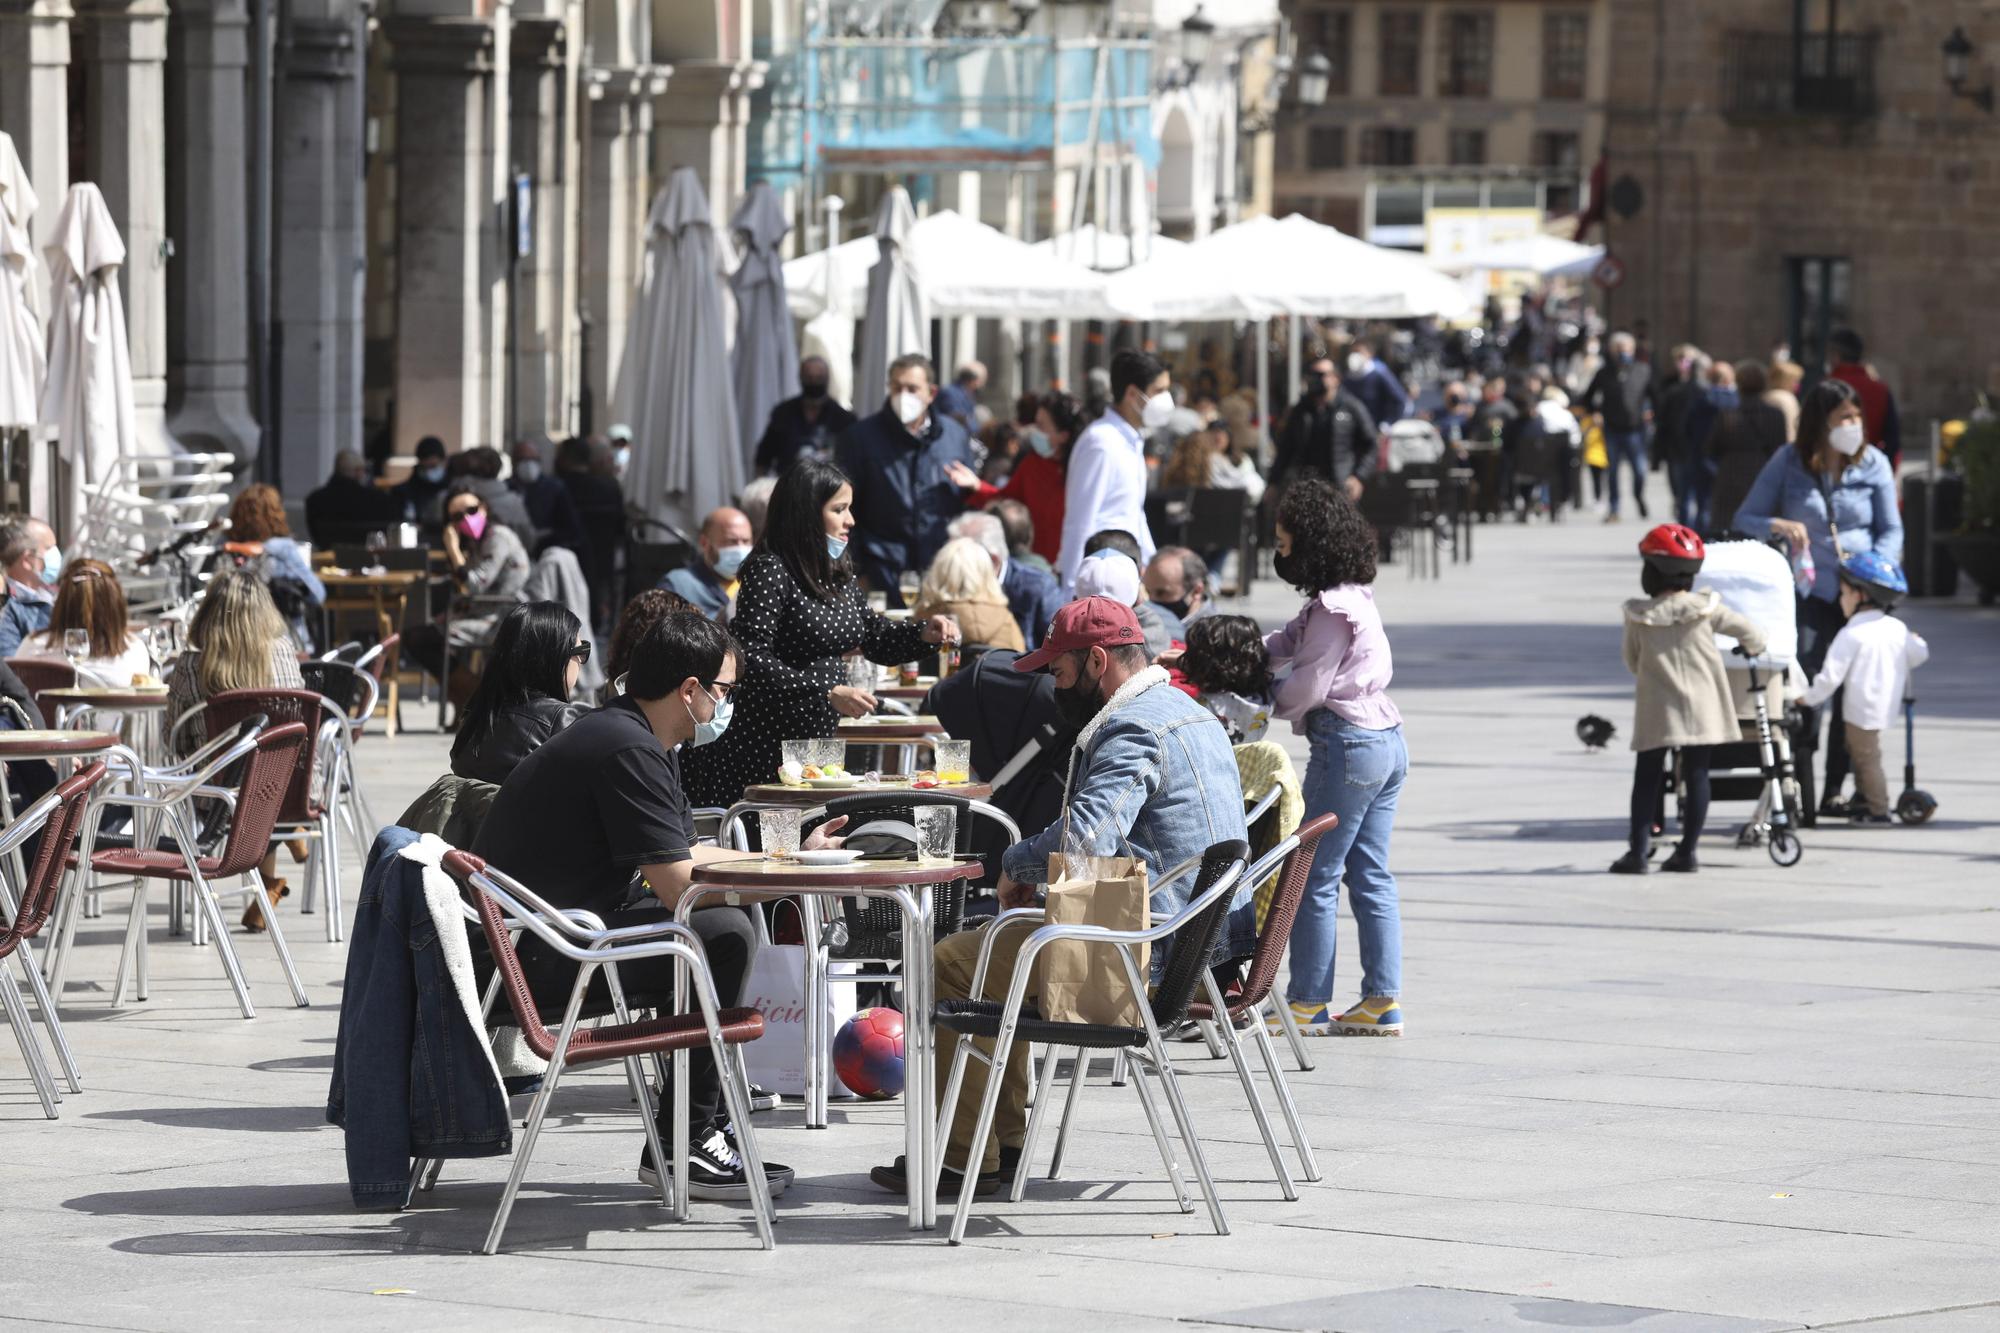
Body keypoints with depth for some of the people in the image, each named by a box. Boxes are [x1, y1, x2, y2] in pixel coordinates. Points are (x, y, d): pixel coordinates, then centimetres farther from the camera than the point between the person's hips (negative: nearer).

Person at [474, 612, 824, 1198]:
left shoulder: (619, 732, 15)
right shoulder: (630, 751, -18)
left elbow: (686, 855, 23)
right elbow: (678, 883, -21)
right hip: (541, 960, -11)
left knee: (723, 925, 18)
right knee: (724, 933, -18)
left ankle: (704, 1120, 19)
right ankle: (680, 1146, -12)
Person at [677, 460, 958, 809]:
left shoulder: (839, 573, 15)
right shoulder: (769, 570, -12)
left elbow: (876, 639, 24)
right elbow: (751, 659, -21)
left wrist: (924, 634, 3)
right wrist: (828, 693, -26)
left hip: (817, 745, 8)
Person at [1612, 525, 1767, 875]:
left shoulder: (1637, 616, -6)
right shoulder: (1705, 609, -5)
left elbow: (1632, 661, 5)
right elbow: (1752, 632, 2)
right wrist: (1752, 648, 25)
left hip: (1656, 712, -1)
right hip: (1702, 709, 1)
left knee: (1646, 779, 6)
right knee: (1696, 777, 7)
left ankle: (1638, 850, 1)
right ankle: (1687, 851, 6)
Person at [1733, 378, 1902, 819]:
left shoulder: (1873, 463, 6)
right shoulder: (1788, 463, 2)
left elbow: (1891, 530, 9)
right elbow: (1744, 520, 6)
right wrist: (1778, 526, -16)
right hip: (1808, 591, -2)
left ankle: (1836, 789, 8)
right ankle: (1800, 794, -10)